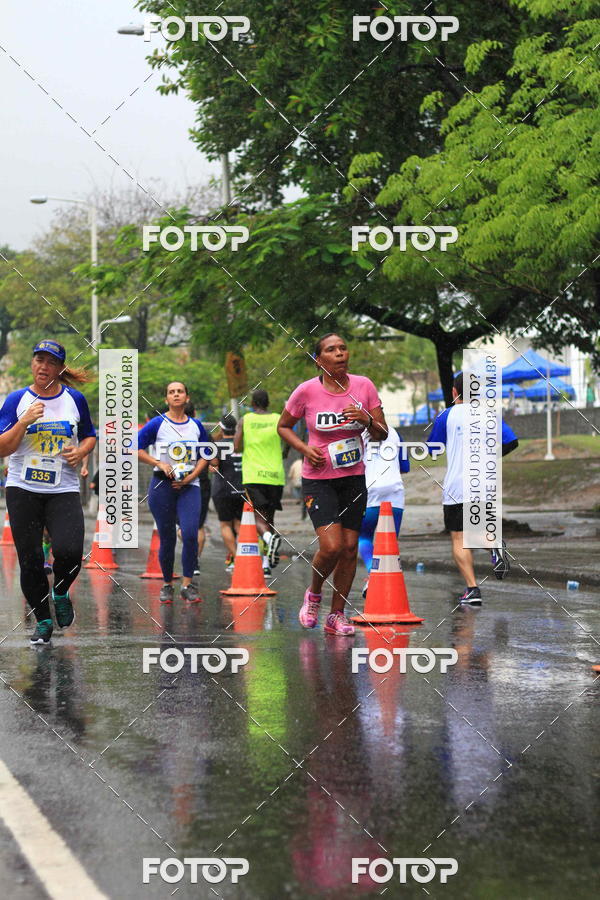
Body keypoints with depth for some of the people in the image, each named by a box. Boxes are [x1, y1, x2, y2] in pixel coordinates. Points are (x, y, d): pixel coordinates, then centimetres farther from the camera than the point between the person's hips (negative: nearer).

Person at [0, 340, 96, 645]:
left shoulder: (75, 399, 5)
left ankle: (61, 592, 13)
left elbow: (90, 436, 18)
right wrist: (25, 421, -17)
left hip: (64, 490, 0)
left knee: (69, 551, -20)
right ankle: (43, 620, 20)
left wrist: (81, 451, -4)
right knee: (30, 559, 1)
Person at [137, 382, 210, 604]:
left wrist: (191, 476, -2)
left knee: (190, 534, -15)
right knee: (167, 538, 3)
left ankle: (187, 585, -6)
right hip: (162, 485, -1)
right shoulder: (158, 424, -2)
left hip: (189, 486, 2)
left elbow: (205, 455, 14)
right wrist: (160, 464, -12)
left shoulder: (196, 426, 8)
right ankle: (167, 585, 19)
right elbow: (134, 448, -3)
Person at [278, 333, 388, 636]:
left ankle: (337, 616, 15)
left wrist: (367, 420, -20)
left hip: (354, 477, 3)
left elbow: (382, 435, 1)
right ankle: (313, 594, 14)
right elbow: (283, 426, 6)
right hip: (318, 478, -3)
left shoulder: (363, 386, -2)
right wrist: (305, 449, -10)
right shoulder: (306, 391, -9)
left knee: (350, 547, 2)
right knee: (332, 546, -16)